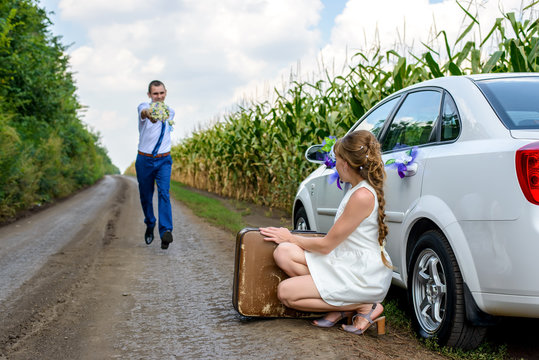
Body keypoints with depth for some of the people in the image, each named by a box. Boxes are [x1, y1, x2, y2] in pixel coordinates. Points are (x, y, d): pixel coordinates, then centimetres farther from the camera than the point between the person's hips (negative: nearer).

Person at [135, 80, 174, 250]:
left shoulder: (170, 112, 5)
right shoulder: (144, 107, -11)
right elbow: (143, 112, -37)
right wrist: (148, 114, -58)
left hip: (163, 160, 1)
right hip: (144, 160, -1)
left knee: (164, 193, -18)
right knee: (145, 196, 9)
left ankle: (166, 232, -28)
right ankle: (150, 226, 33)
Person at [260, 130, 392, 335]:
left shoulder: (362, 196, -21)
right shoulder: (358, 189, 9)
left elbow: (326, 245, -15)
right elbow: (336, 240, 15)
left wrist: (291, 238, 1)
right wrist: (290, 240, 16)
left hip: (364, 277, -9)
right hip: (348, 264, 9)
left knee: (286, 292, -11)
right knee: (283, 253, -6)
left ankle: (365, 307, -3)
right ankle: (339, 306, 1)